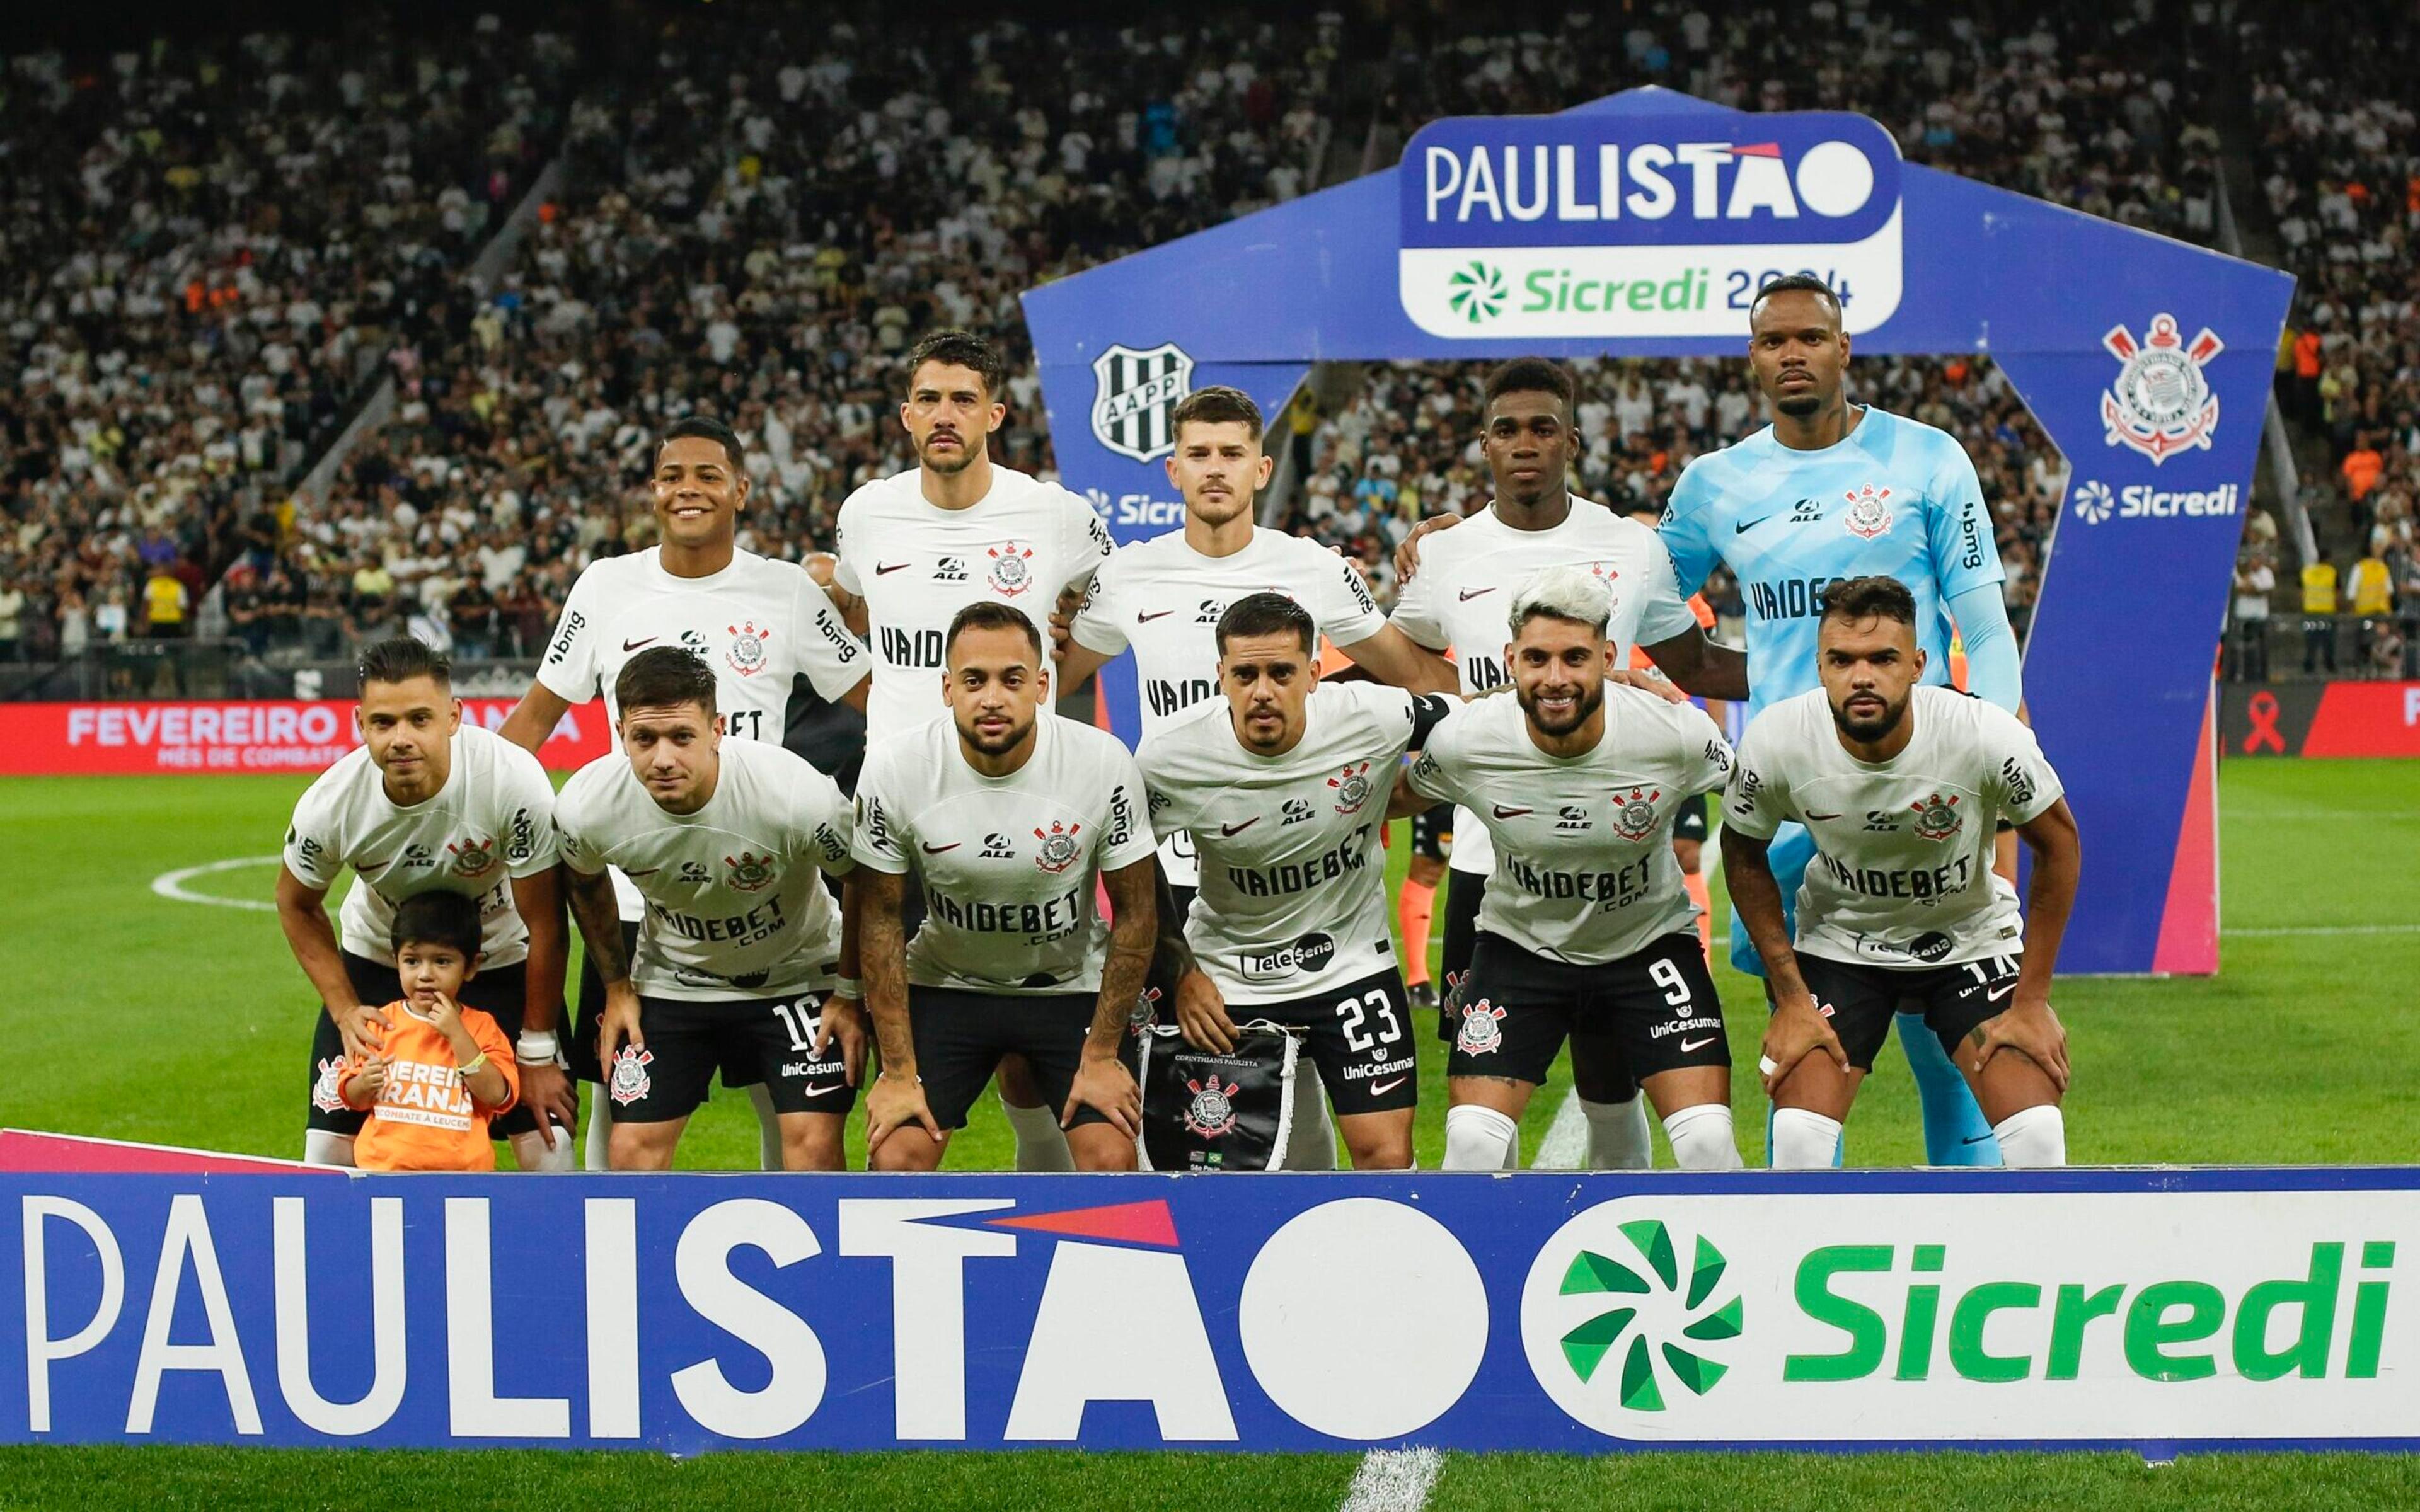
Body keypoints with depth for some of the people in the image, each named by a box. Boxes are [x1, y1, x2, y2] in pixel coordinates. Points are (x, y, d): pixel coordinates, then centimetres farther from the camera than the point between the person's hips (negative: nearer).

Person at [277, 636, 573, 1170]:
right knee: (329, 1153, -5)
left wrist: (535, 1053, -13)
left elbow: (544, 925, -20)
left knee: (547, 1149, -11)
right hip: (376, 959, 1)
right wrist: (345, 1011, -11)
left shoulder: (516, 781, -33)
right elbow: (297, 906, -3)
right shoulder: (331, 805, -27)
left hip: (501, 960, -1)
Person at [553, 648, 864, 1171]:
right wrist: (617, 988, 7)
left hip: (798, 975, -2)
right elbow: (586, 884, 3)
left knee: (813, 1142, -15)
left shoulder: (798, 796, -33)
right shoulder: (585, 806, -23)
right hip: (671, 983, 2)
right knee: (632, 1149, -5)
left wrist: (854, 996, -8)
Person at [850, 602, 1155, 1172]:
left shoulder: (1104, 763, -20)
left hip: (1073, 987, 0)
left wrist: (1101, 1056, -8)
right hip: (946, 984, 1)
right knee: (895, 1157, -13)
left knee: (1111, 1158, -15)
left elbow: (1135, 912, -8)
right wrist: (898, 1072, -8)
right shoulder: (893, 768, -18)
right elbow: (881, 918, -8)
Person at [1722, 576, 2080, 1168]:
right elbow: (1744, 854, -4)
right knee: (1799, 1136, -16)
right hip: (1837, 943, 1)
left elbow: (2057, 843, -10)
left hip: (1971, 938, 0)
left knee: (2037, 1134, -15)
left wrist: (2032, 999, -8)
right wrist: (1790, 997, -7)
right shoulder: (1776, 742, -25)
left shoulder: (1987, 736, -28)